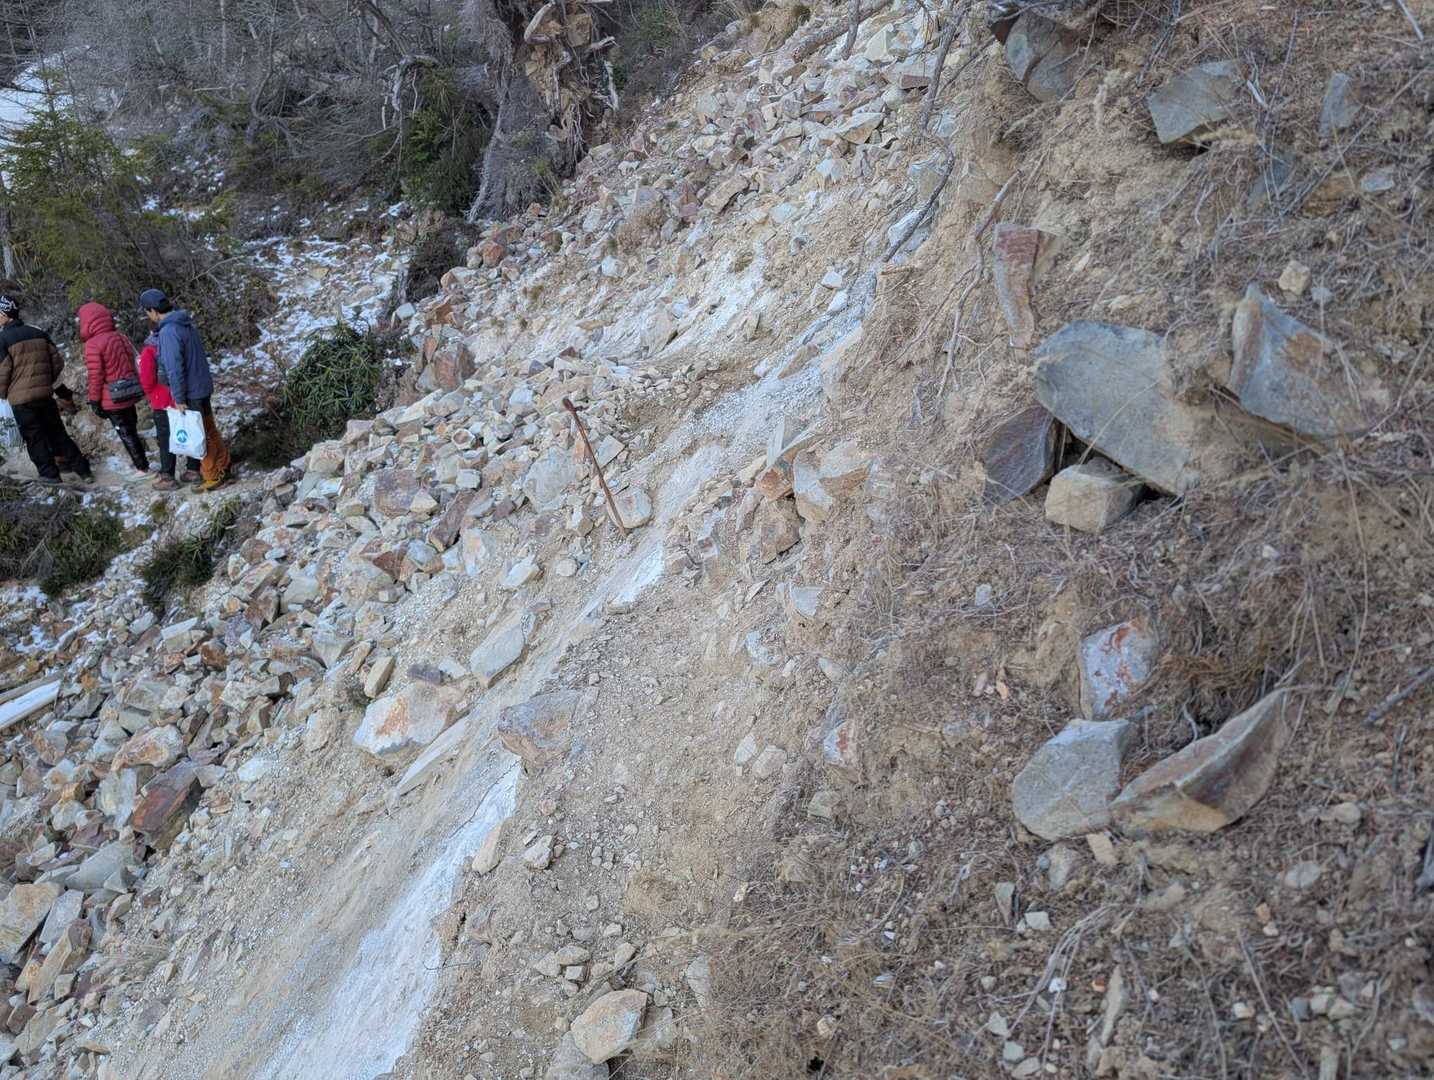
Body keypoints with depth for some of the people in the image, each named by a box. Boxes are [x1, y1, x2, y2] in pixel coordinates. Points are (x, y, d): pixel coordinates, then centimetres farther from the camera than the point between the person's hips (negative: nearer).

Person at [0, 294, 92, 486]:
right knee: (57, 433, 13)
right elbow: (57, 361, 8)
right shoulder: (38, 333, 7)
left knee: (34, 437, 5)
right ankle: (82, 469, 13)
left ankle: (49, 474, 8)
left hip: (21, 398, -5)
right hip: (45, 394, 5)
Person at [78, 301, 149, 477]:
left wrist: (94, 401, -9)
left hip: (112, 400, -7)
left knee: (126, 434, 2)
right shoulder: (122, 338, 7)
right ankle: (139, 461, 27)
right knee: (131, 429, 19)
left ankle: (142, 468, 7)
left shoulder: (93, 344, -16)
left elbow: (95, 377, -17)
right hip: (130, 394, 7)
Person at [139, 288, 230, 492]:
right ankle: (223, 466, 28)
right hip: (202, 387, 9)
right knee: (208, 430, 18)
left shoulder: (169, 331, -21)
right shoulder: (185, 324, 6)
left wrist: (179, 399, -19)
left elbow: (174, 368, -23)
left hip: (191, 393, -9)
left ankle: (212, 475, 11)